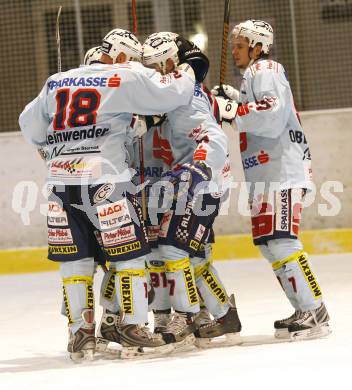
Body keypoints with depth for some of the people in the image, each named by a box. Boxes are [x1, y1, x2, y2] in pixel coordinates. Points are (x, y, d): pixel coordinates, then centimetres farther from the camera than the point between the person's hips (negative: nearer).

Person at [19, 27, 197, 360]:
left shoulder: (57, 83, 18)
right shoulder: (126, 78, 1)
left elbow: (30, 126, 23)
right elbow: (170, 95, -3)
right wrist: (185, 75, 19)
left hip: (61, 182, 5)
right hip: (104, 180, -5)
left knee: (75, 258, 11)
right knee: (128, 252, 6)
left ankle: (80, 331, 10)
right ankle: (133, 324, 7)